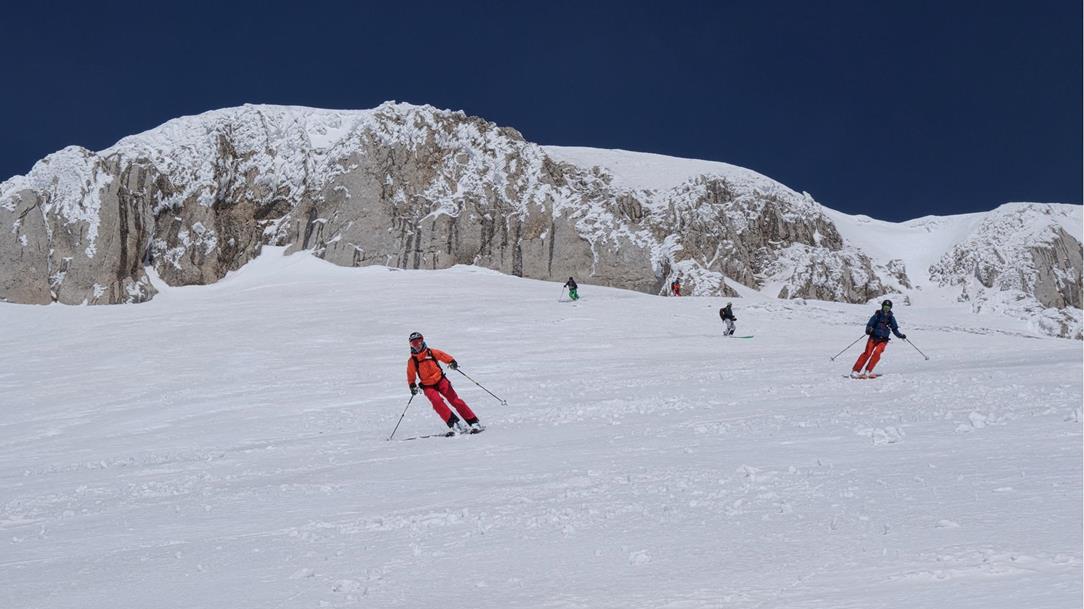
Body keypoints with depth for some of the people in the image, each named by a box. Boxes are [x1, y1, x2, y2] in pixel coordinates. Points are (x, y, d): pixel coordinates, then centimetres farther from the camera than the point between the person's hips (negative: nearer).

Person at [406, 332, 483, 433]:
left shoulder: (432, 352, -3)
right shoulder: (412, 361, -1)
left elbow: (444, 356, 3)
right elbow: (411, 376, 10)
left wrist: (452, 362, -15)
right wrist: (412, 386, -2)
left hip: (440, 380, 0)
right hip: (428, 386, 0)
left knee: (455, 400, -10)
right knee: (437, 401, -27)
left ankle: (474, 423, -7)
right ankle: (454, 424, -26)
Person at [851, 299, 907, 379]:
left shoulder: (891, 318, 7)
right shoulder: (877, 315, -1)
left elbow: (895, 330, 14)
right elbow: (869, 325, -4)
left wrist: (901, 336, -2)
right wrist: (868, 329, -26)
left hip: (883, 340, 2)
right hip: (874, 337, -2)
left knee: (877, 352, -22)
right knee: (867, 353, -15)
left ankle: (867, 371, -16)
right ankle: (855, 371, -14)